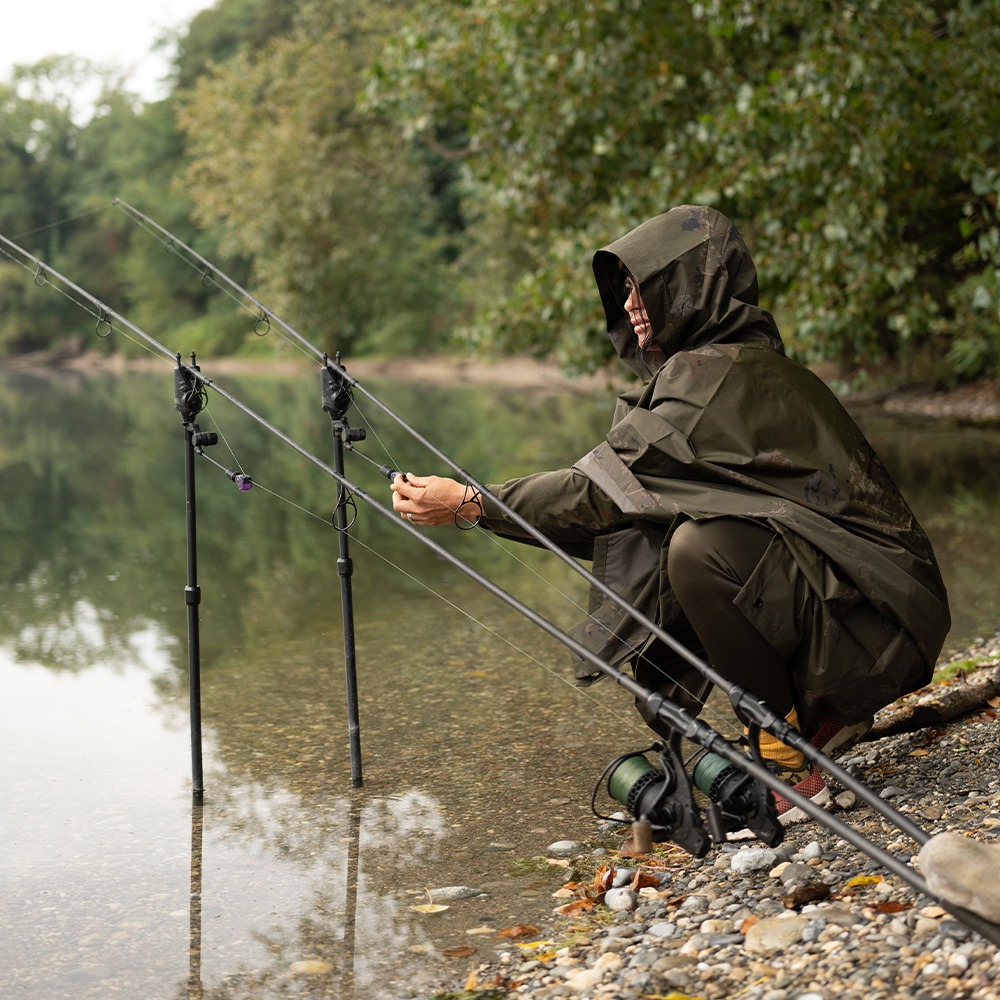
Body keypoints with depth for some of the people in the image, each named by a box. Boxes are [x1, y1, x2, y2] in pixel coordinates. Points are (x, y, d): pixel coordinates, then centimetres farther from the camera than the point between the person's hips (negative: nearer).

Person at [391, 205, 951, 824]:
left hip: (874, 610, -10)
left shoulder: (719, 376, -17)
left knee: (700, 548, -29)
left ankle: (791, 757, -12)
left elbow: (610, 488, -21)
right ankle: (819, 712, 13)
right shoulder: (736, 363, 13)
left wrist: (470, 504, -15)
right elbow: (623, 504, 12)